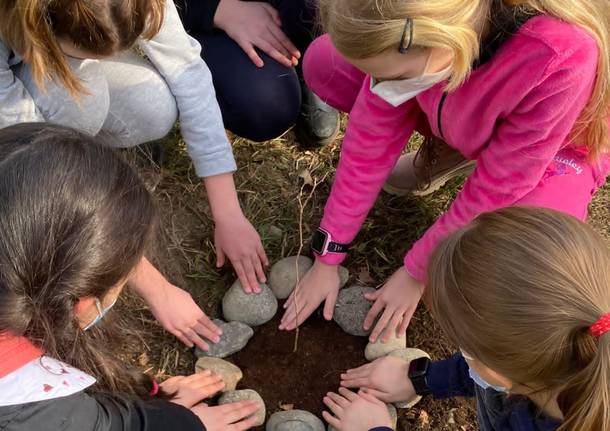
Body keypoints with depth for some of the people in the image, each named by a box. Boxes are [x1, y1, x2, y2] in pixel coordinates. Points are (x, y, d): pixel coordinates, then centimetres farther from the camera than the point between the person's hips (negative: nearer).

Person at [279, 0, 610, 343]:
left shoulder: (562, 59, -43)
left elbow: (496, 189, -30)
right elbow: (372, 133, -20)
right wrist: (328, 256, -16)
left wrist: (416, 273, -18)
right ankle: (447, 150, 3)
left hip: (557, 145, -3)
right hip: (460, 117, 4)